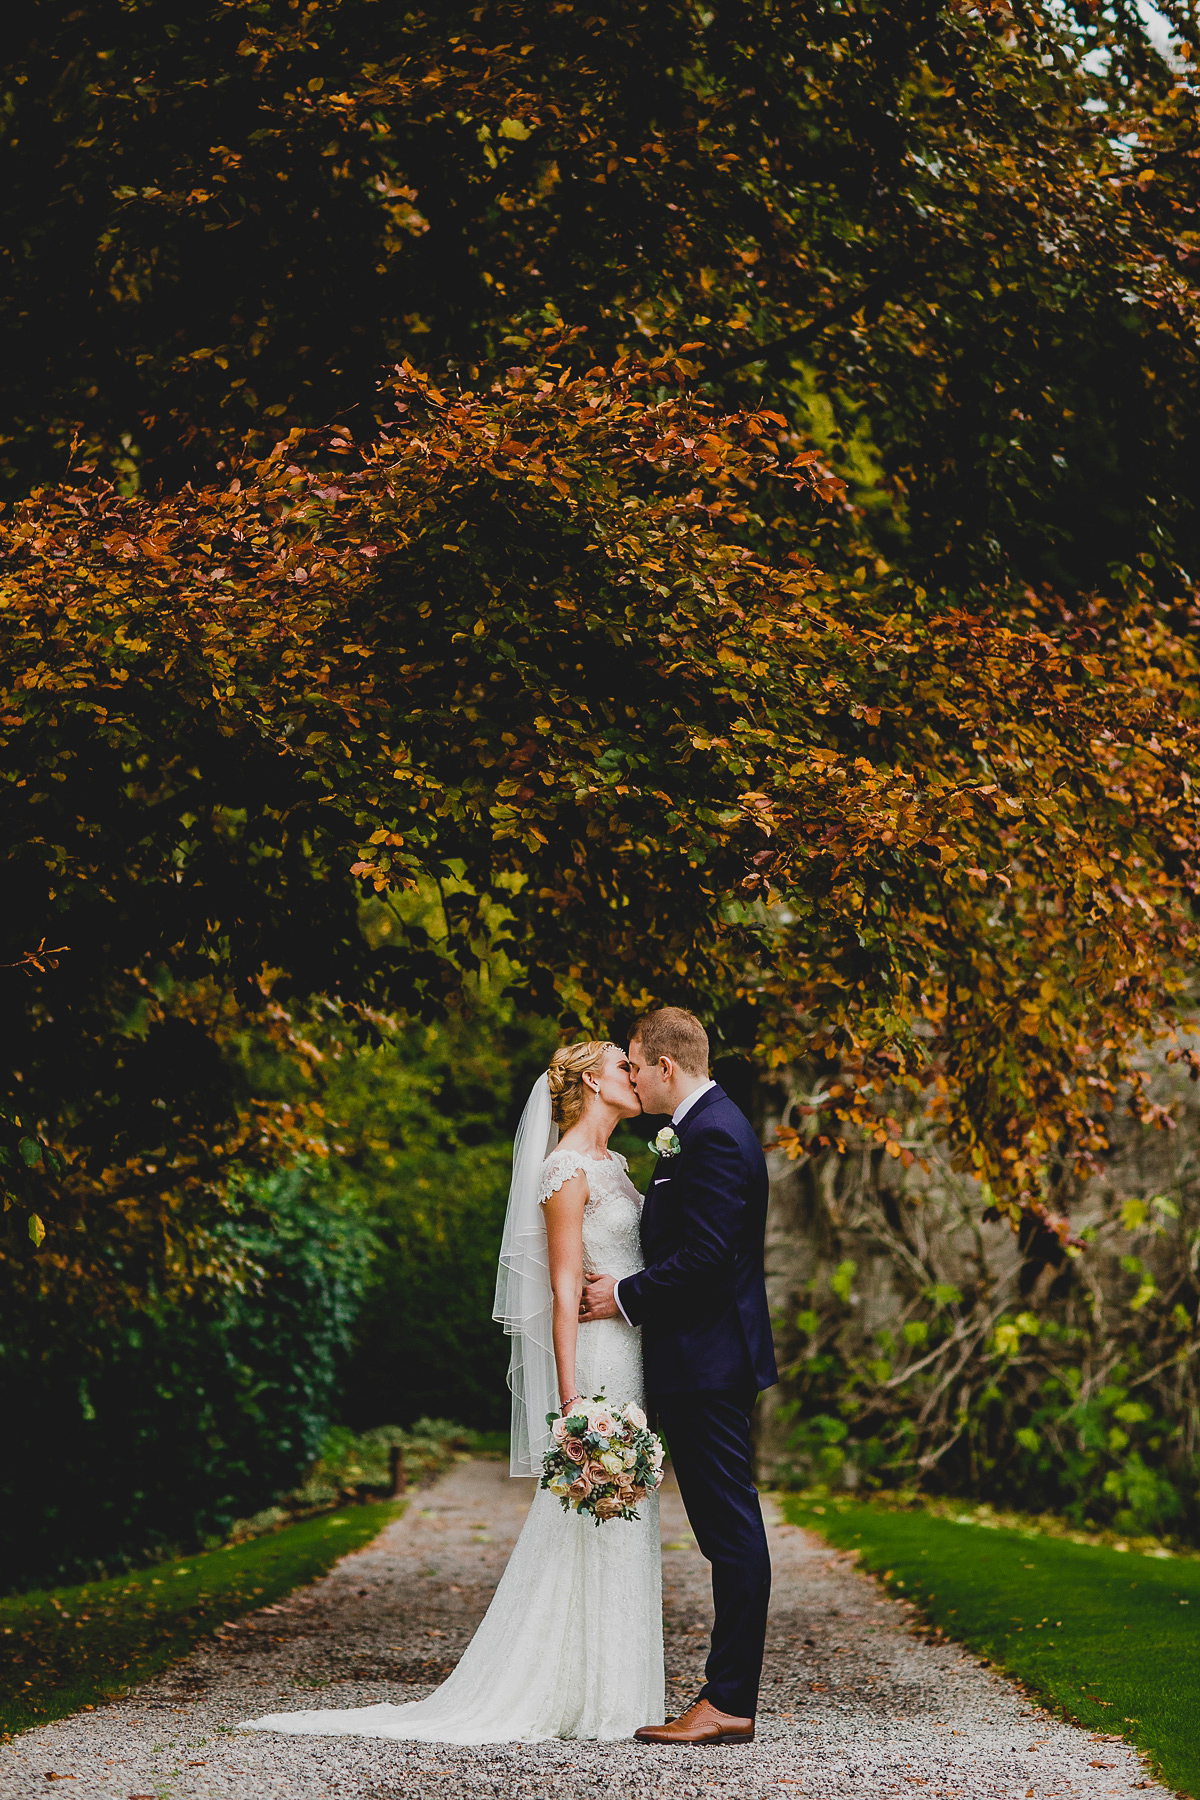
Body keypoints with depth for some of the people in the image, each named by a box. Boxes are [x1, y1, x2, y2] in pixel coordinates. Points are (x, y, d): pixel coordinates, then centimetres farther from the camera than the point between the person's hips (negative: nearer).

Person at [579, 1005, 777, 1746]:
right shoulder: (704, 1126, 17)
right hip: (703, 1360, 11)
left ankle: (730, 1704, -5)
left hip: (708, 1364, -11)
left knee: (732, 1527, -7)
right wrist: (628, 1283, 12)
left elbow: (706, 1255, -22)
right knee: (728, 1528, 11)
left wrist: (627, 1296, -12)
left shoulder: (713, 1137, -16)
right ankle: (730, 1695, 15)